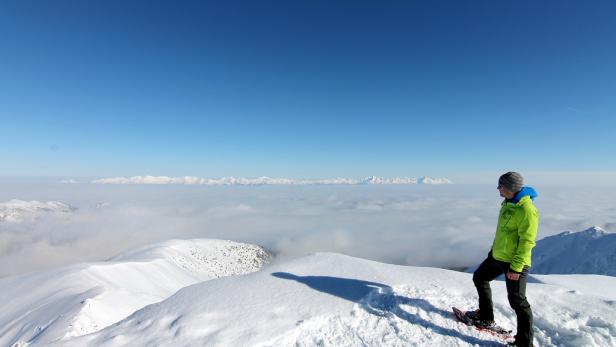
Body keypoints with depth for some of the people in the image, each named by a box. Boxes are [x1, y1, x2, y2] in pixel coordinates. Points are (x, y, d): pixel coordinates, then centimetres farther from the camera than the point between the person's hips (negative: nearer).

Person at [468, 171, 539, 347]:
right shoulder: (508, 202, 5)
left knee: (517, 301, 1)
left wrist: (516, 267, -23)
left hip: (515, 262, -10)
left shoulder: (527, 210, -24)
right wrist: (496, 247, 23)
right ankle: (486, 318, 36)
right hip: (497, 256, 10)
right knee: (479, 278, 20)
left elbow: (527, 241, -24)